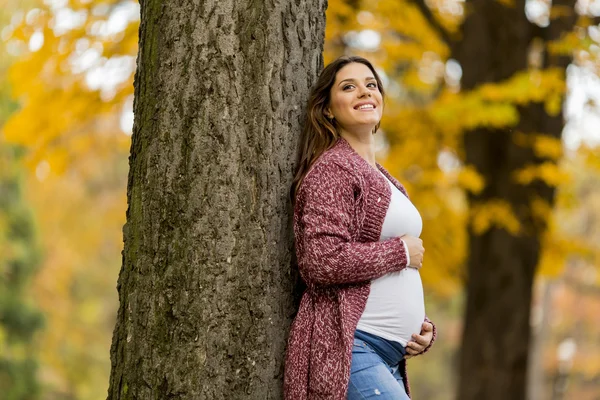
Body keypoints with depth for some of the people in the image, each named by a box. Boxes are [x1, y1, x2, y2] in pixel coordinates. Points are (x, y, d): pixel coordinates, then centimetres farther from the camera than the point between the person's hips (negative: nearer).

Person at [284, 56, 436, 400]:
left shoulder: (381, 178, 23)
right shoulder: (332, 168, -6)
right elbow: (323, 262, -19)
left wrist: (423, 326, 11)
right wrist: (402, 252, -8)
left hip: (390, 356, 9)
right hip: (346, 349, -9)